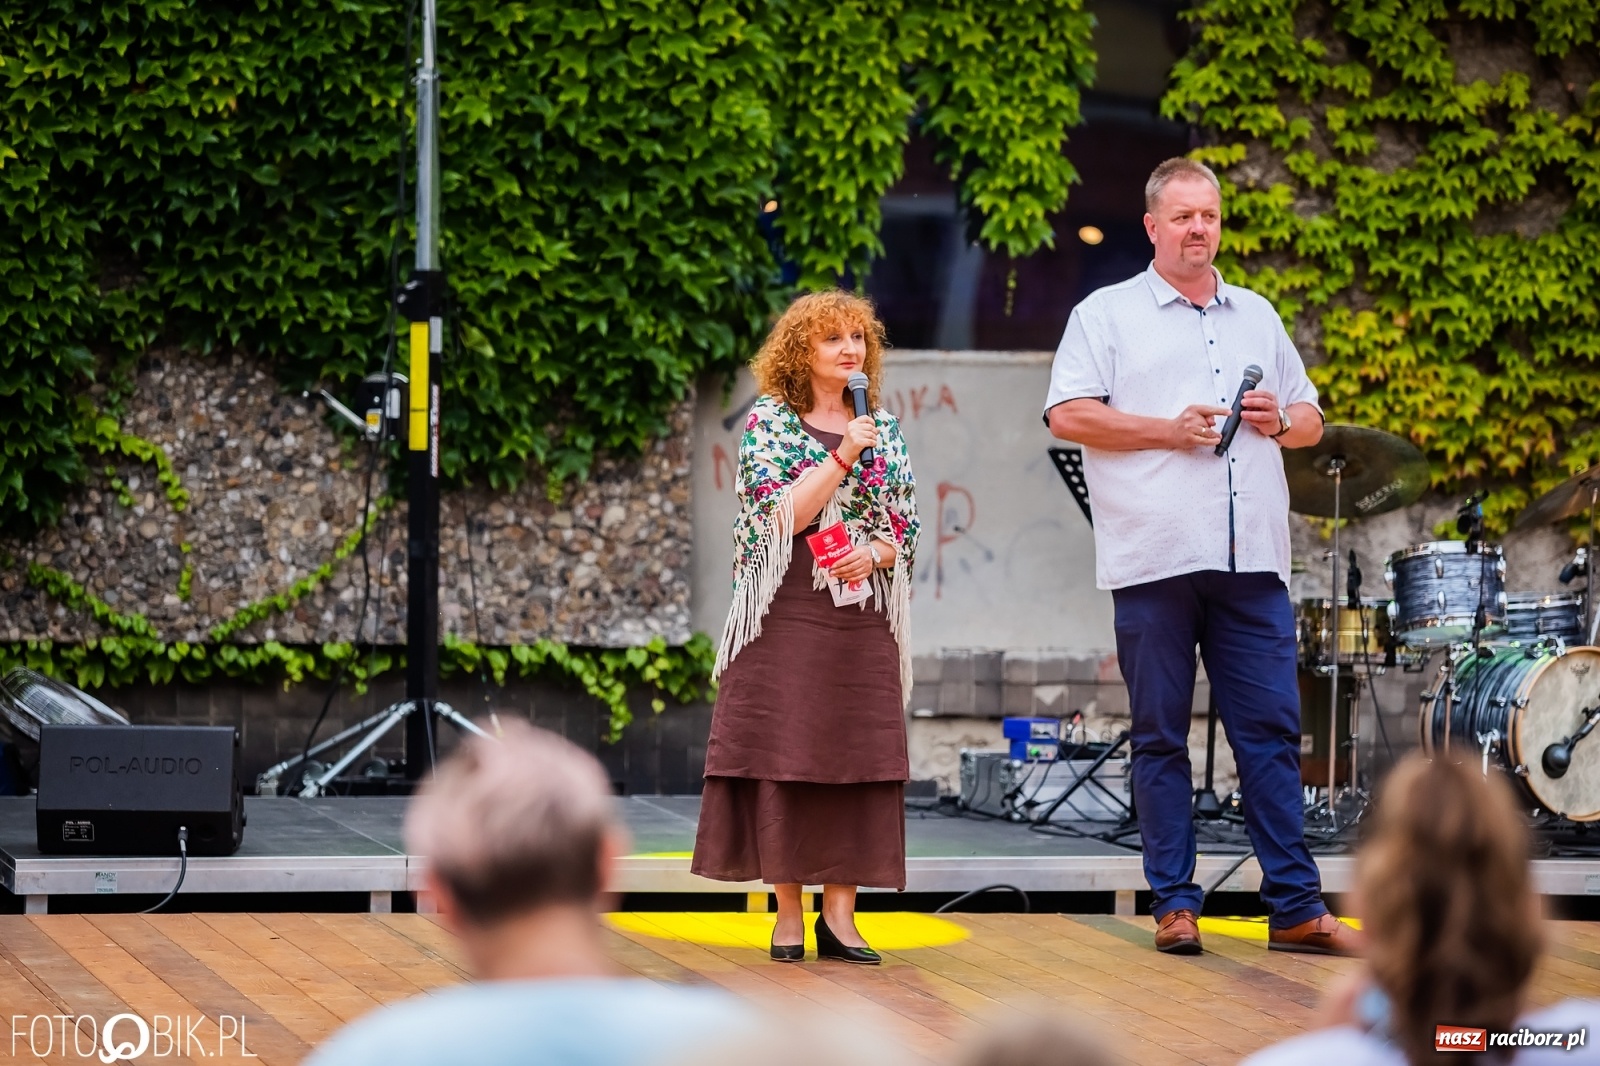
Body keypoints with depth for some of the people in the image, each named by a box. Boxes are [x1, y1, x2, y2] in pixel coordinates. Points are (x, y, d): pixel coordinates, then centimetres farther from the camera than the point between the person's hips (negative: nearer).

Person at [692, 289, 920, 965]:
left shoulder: (883, 429, 11)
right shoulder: (769, 422, 0)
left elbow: (907, 529, 10)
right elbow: (782, 518, -11)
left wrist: (873, 553, -10)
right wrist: (842, 458, -17)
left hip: (861, 622, 3)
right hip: (788, 616, -3)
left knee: (856, 755, -1)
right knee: (784, 756, -4)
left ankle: (840, 914, 4)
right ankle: (788, 915, 3)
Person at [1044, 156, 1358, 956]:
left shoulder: (1257, 317, 20)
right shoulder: (1108, 315, 6)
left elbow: (1311, 419, 24)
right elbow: (1067, 415, -5)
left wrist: (1280, 422, 1)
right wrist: (1167, 430, -12)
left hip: (1252, 560, 3)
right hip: (1154, 560, -3)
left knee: (1272, 731, 0)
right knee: (1161, 736, 1)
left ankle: (1296, 906, 1)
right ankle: (1174, 904, 6)